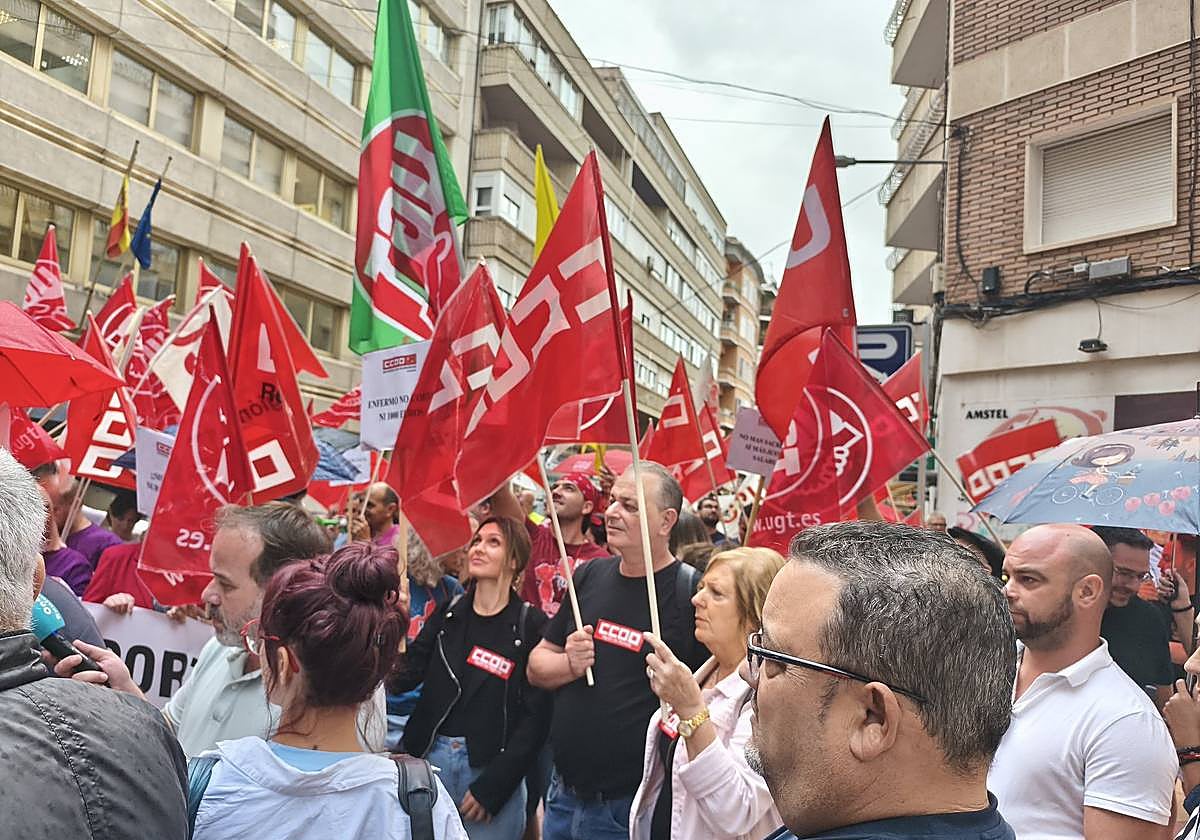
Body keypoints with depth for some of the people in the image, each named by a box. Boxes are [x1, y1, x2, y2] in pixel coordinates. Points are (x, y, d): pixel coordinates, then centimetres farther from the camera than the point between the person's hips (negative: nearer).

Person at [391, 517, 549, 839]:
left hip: (492, 767, -3)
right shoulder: (448, 614, 5)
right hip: (432, 757, 4)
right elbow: (405, 675, -2)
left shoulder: (530, 625, -8)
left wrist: (491, 787, -12)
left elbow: (536, 716, -10)